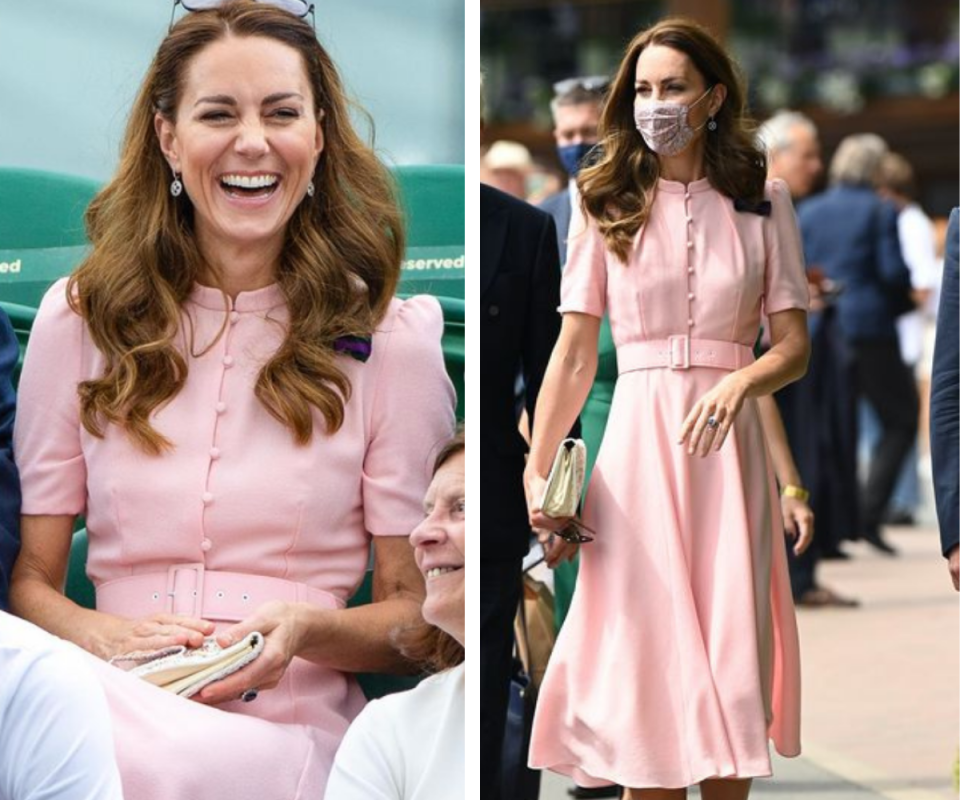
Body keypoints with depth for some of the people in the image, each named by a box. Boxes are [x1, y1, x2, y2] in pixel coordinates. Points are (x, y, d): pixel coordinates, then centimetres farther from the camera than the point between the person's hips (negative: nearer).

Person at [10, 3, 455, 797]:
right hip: (122, 708, 3)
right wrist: (99, 635, -13)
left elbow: (420, 612, 9)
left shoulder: (389, 340, 7)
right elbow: (28, 574, 11)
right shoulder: (81, 319, 12)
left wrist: (308, 632, -13)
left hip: (294, 735, -2)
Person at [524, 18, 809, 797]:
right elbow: (574, 356, 3)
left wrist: (739, 384, -19)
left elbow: (795, 345, 2)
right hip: (637, 441, 0)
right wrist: (537, 469, -6)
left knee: (728, 665, 1)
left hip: (727, 447, 0)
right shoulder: (607, 204, 4)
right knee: (643, 653, -1)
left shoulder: (761, 200, 5)